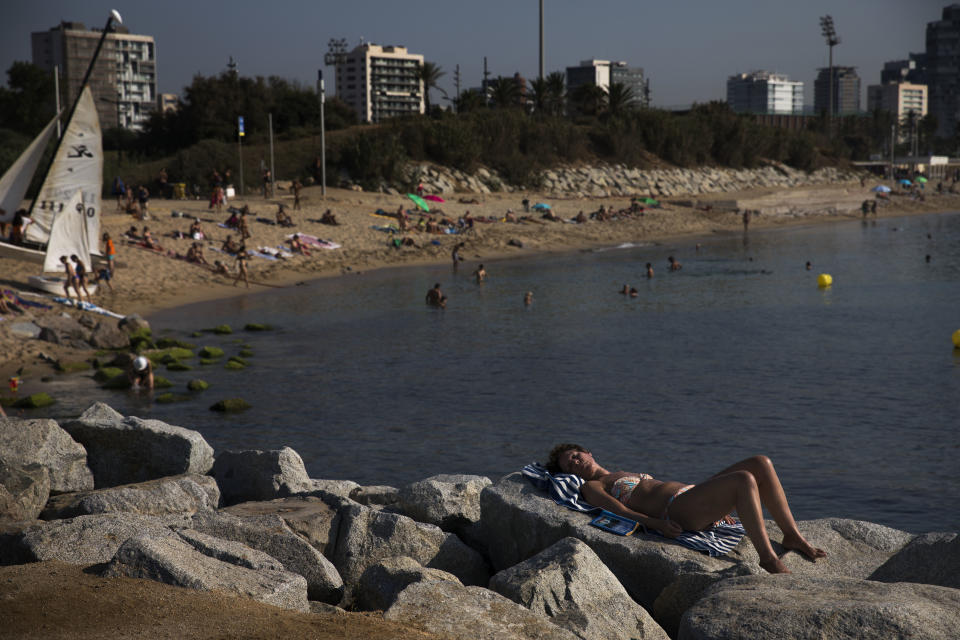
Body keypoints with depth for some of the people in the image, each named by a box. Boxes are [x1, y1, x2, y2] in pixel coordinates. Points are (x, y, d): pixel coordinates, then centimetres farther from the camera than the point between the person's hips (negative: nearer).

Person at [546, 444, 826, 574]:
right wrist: (656, 523, -24)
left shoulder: (626, 476, 35)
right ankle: (768, 558, -30)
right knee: (744, 480, -30)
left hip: (693, 493, 9)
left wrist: (719, 507, 19)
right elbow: (620, 511, -6)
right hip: (678, 510, -9)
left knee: (761, 463, -8)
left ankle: (793, 536, -7)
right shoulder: (591, 487, 12)